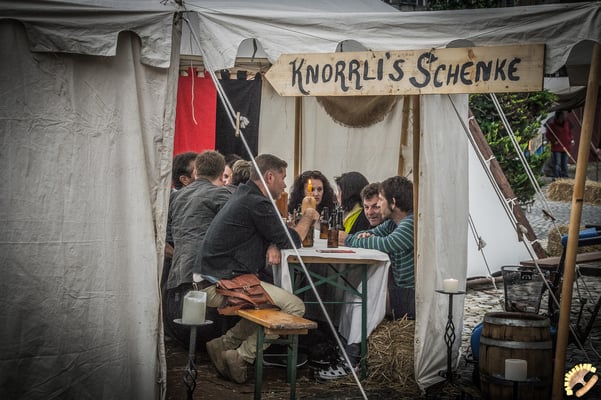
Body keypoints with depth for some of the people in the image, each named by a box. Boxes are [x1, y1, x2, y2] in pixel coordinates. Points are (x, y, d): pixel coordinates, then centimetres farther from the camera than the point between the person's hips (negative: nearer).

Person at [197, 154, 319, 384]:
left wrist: (272, 246, 0)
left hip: (211, 279, 10)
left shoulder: (244, 195, 17)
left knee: (273, 303, 19)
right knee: (295, 307, -12)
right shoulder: (256, 203, -15)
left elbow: (271, 233, 23)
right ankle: (241, 357, -8)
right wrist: (308, 217, 10)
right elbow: (291, 240, -8)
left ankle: (225, 344, 12)